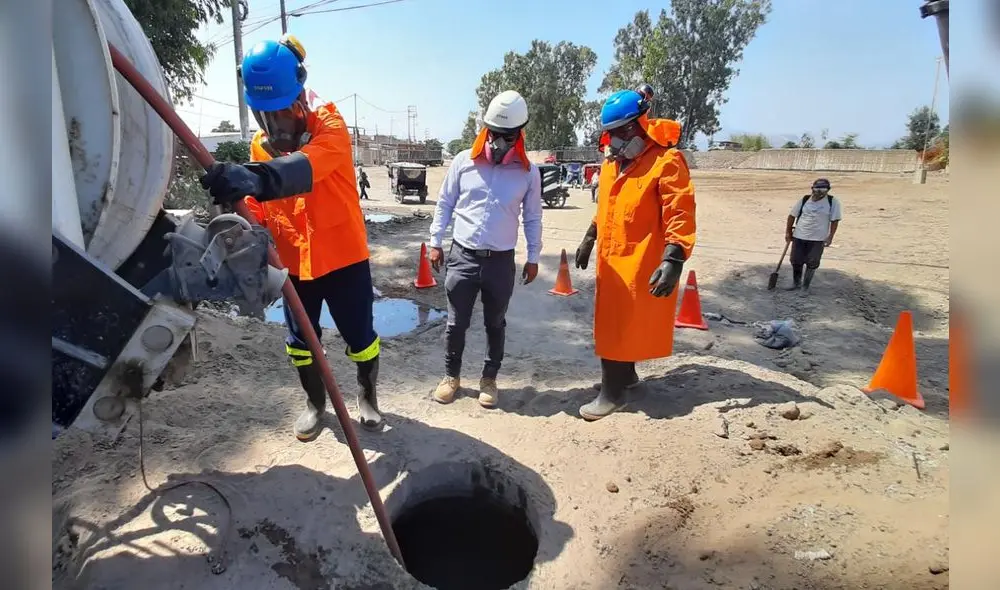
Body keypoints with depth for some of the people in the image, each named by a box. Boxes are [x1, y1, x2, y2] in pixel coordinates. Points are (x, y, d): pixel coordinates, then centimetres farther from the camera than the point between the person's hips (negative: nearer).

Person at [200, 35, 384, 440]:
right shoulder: (260, 145, 3)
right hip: (294, 263, 5)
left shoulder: (329, 126, -15)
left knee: (359, 337, 8)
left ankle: (367, 395, 36)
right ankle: (315, 402, 40)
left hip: (343, 257, -4)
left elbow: (306, 167, -38)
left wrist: (256, 178, -57)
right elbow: (259, 206, 3)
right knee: (300, 341, 15)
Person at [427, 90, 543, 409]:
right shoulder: (464, 161, -2)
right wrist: (436, 242, 6)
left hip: (501, 261, 0)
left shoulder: (528, 172, -1)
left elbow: (532, 218, 7)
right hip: (462, 256, 0)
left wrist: (533, 257, 7)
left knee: (495, 324, 12)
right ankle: (451, 376, 28)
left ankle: (489, 379, 30)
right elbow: (445, 204, 7)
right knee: (456, 323, 8)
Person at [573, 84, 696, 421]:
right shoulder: (612, 162, 13)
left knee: (620, 327, -3)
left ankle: (612, 393, 10)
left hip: (641, 263, -8)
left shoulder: (666, 161, -12)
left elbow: (680, 216, -18)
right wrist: (589, 240, 27)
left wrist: (673, 260, -26)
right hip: (611, 260, 8)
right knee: (613, 324, 16)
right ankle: (626, 375, 36)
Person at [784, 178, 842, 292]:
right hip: (799, 236, 2)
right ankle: (796, 283, 28)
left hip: (818, 239, -2)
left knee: (812, 263, 3)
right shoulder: (803, 200, 0)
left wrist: (830, 237, -8)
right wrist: (788, 232, 6)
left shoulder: (833, 202, -5)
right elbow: (792, 216, 7)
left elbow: (835, 220, -3)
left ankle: (805, 285, 18)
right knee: (796, 261, 9)